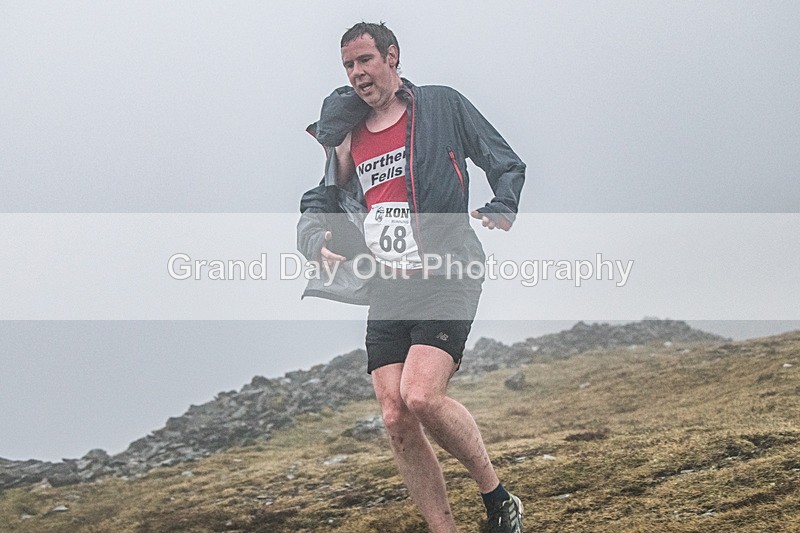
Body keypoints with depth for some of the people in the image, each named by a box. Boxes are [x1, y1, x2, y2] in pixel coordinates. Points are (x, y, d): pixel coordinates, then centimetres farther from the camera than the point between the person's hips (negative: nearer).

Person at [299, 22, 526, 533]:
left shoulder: (442, 105, 4)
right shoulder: (345, 132, 15)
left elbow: (508, 164, 7)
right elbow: (315, 207, 19)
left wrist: (502, 210, -13)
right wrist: (318, 240, -4)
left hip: (446, 278, -5)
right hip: (385, 292, 5)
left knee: (420, 396, -23)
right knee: (396, 420, -4)